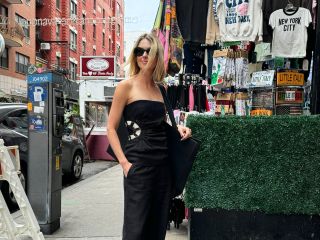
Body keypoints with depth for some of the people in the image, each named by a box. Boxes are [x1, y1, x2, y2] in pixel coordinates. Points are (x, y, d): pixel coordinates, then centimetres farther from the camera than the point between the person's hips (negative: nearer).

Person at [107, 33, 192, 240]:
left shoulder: (160, 89, 12)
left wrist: (177, 128, 4)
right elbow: (111, 128, -5)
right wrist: (124, 162, -15)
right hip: (139, 163, -6)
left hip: (163, 162, 6)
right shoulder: (126, 86, -3)